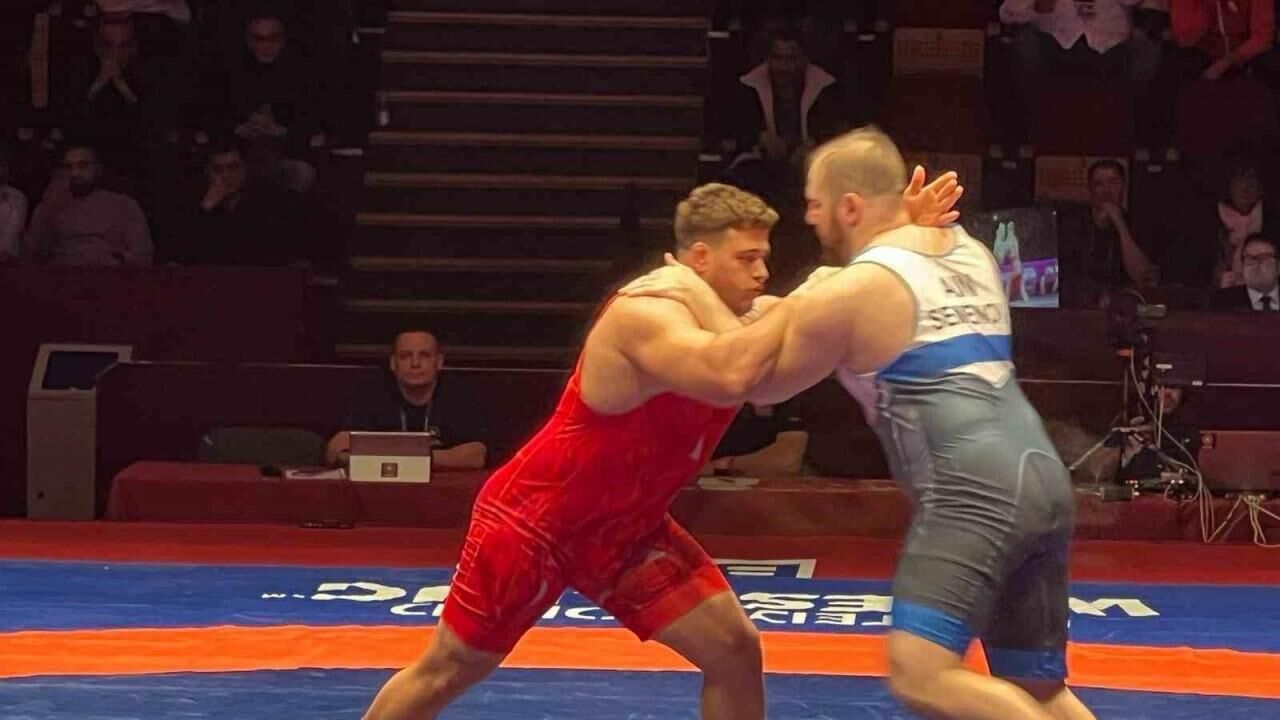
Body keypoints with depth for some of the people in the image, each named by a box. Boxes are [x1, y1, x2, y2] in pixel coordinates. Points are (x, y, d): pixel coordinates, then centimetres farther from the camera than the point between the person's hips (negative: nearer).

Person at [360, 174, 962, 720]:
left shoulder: (740, 320, -5)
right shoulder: (647, 317, -30)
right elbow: (729, 377, -50)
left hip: (624, 530, 8)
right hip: (532, 520, -7)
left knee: (734, 649, -1)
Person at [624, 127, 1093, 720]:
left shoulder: (848, 293, -4)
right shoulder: (969, 253, 20)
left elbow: (758, 382, 8)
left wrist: (699, 297, 17)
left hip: (973, 489, -9)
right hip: (1040, 479, 9)